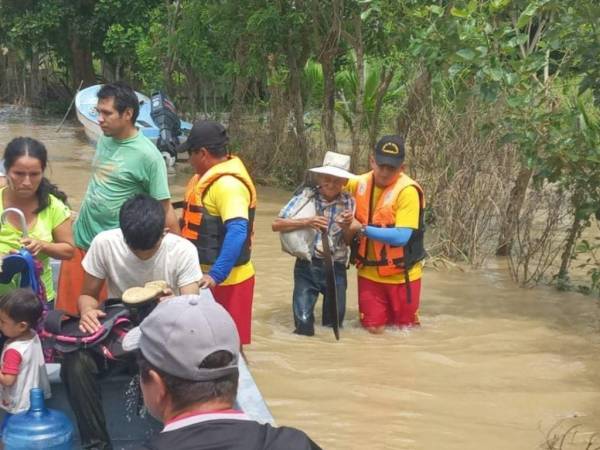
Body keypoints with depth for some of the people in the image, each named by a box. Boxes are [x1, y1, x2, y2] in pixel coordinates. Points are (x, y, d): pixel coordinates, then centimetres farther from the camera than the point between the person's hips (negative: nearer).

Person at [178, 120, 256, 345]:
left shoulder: (228, 184, -22)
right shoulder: (213, 177, 10)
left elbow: (237, 232, -32)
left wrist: (216, 276, -35)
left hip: (225, 281, -10)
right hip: (207, 276, 10)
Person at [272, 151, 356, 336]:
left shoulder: (349, 203, -2)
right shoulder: (306, 197, -7)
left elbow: (350, 242, 2)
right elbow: (276, 224, -12)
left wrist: (346, 228, -19)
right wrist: (306, 222, -25)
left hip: (336, 268, 2)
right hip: (307, 266, -2)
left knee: (334, 322, 8)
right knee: (303, 322, -10)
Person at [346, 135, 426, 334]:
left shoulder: (407, 191, -19)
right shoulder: (360, 183, -3)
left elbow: (401, 237, -25)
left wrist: (363, 229, -26)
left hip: (401, 276, -4)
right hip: (370, 273, 4)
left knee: (404, 329, 12)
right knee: (373, 329, 8)